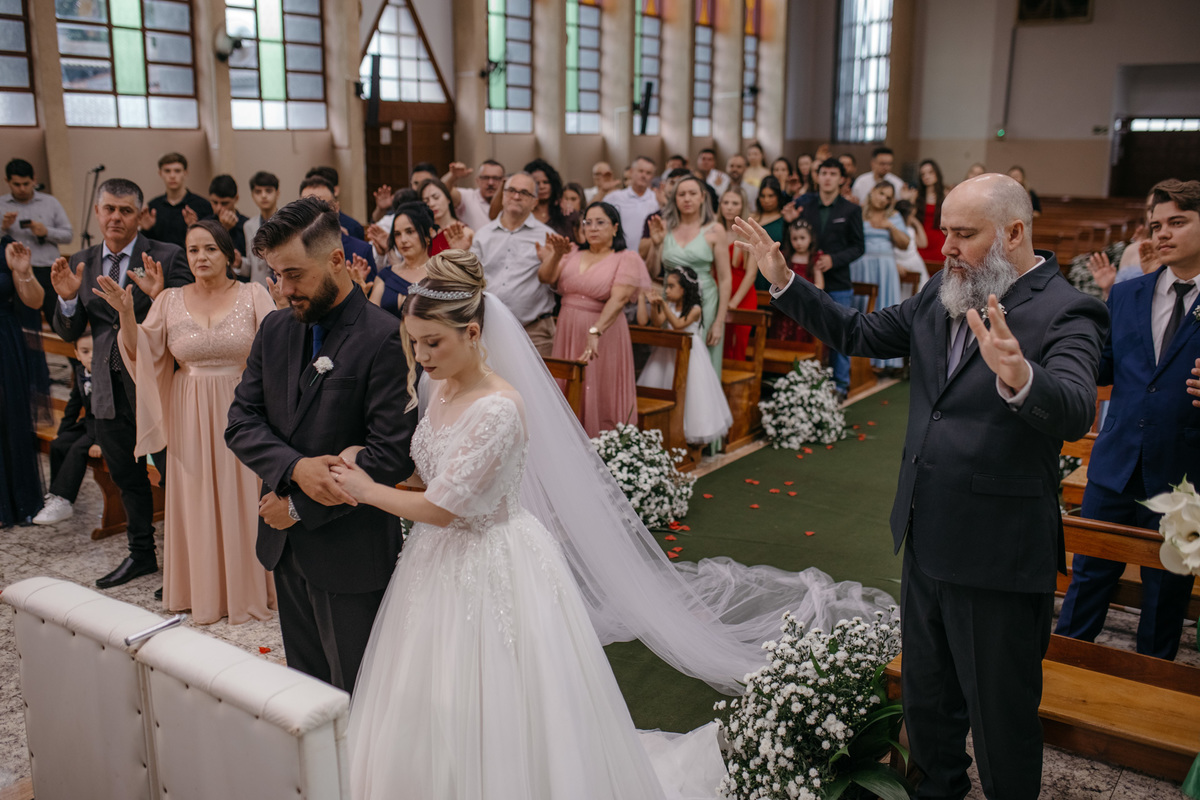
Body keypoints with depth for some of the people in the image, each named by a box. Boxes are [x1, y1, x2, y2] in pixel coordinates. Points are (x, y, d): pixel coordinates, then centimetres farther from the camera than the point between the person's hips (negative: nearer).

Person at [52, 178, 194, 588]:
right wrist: (67, 297, -11)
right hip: (109, 388, 6)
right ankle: (141, 554, 35)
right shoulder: (81, 263, 8)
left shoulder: (167, 257, -7)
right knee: (126, 475, 18)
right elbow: (69, 332, 8)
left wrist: (159, 294, -31)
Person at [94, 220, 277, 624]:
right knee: (196, 501, 10)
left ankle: (248, 588, 21)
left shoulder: (253, 295, -2)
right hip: (191, 415, 2)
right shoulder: (170, 300, 3)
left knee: (242, 497, 5)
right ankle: (202, 591, 25)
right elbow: (142, 354, 0)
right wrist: (126, 313, -14)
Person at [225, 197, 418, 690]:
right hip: (285, 545, 6)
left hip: (351, 551, -6)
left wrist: (300, 506, -13)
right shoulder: (274, 330, 6)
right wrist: (295, 468, -18)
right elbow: (241, 421, 2)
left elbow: (392, 455, -20)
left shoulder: (385, 338, -16)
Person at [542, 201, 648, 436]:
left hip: (603, 335, -4)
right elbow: (545, 278, 1)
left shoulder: (627, 259, -4)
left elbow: (618, 299, -18)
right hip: (567, 333, 4)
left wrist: (595, 332, -30)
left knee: (599, 397, 0)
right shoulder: (573, 255, 12)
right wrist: (556, 255, -17)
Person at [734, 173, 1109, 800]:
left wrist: (1019, 378, -55)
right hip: (928, 540, 8)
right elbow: (859, 334, 13)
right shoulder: (941, 295, 4)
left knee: (1001, 716, 11)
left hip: (997, 556, -7)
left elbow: (1074, 412, -33)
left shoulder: (1066, 313, -17)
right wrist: (783, 282, 5)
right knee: (926, 697, 26)